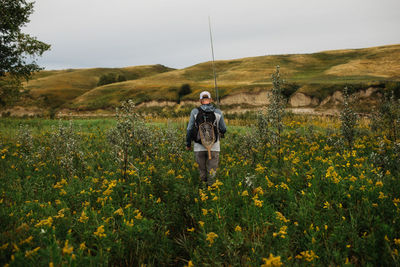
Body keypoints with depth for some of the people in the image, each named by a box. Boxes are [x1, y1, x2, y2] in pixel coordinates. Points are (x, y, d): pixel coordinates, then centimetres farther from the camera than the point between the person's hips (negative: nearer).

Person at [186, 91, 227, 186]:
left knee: (202, 171, 16)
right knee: (211, 173, 6)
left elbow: (189, 130, -2)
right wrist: (221, 132, 31)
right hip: (214, 147, 0)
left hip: (199, 147, 0)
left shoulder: (195, 112, -3)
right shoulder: (218, 112, -1)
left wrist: (188, 144, 11)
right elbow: (223, 129, 7)